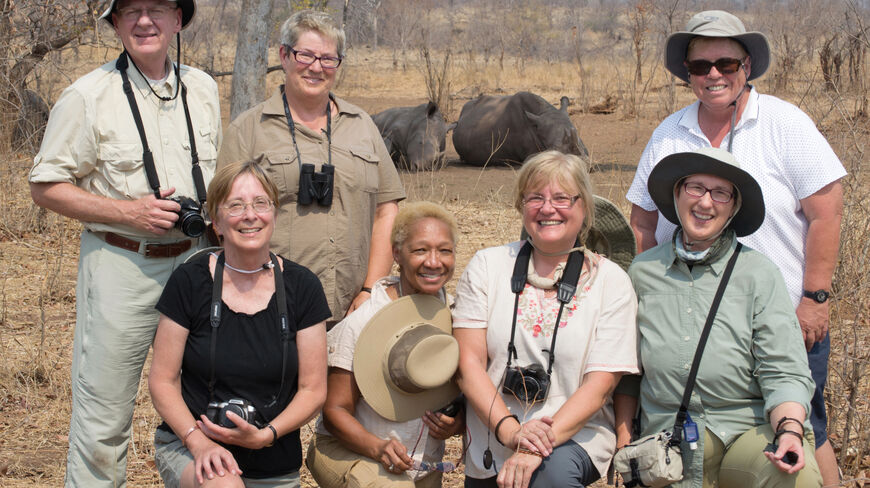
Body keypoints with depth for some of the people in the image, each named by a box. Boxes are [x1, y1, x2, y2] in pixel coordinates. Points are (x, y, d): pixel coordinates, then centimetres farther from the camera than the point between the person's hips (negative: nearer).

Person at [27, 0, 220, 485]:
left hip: (194, 260, 5)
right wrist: (128, 212, -15)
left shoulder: (203, 89, 9)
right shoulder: (88, 96, -7)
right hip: (121, 265, -4)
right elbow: (46, 186, -5)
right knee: (103, 418, 0)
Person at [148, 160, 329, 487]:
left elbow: (313, 389, 0)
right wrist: (198, 440, -19)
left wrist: (265, 435, -16)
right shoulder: (189, 282, -6)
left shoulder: (301, 287, -2)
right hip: (190, 448, -2)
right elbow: (163, 380, -3)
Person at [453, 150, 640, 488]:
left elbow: (601, 384, -7)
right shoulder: (487, 266, 5)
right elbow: (468, 361, -2)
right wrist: (510, 430, -17)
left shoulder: (610, 281, 1)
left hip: (575, 436, -3)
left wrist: (540, 445, -20)